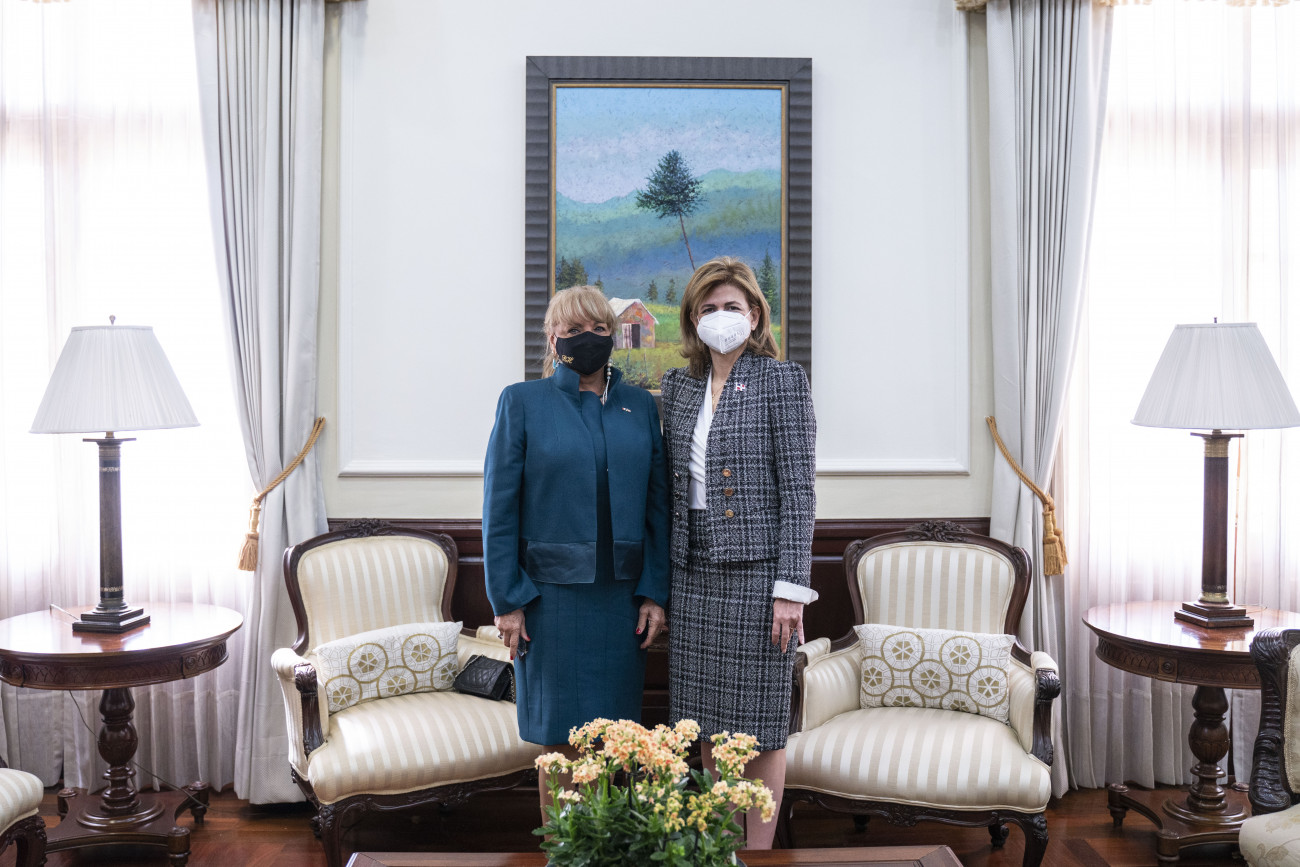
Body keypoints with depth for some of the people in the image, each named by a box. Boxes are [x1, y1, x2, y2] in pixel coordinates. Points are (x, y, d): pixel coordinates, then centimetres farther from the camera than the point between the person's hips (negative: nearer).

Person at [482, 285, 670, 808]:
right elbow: (499, 508, -2)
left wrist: (655, 592, 2)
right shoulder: (523, 402, 1)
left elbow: (657, 505, 9)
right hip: (553, 595, -3)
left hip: (622, 594, 3)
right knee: (561, 740, 4)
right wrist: (506, 599, -7)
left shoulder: (640, 406, 9)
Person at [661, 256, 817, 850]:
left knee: (758, 726, 4)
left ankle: (758, 852, 20)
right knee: (707, 724, 12)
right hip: (693, 577, 5)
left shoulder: (783, 382, -4)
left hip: (755, 576, -5)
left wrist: (791, 587, -14)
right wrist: (662, 579, 11)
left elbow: (797, 488, -8)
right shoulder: (680, 386, 11)